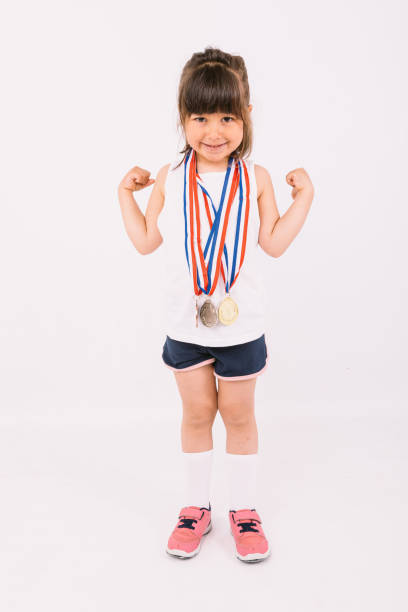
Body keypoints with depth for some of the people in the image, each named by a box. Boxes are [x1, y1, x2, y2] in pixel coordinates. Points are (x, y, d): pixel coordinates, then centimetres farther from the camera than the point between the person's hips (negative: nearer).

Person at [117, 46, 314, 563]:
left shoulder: (254, 178, -4)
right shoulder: (170, 179, -2)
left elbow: (274, 243, -4)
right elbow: (146, 241, 3)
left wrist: (304, 195, -7)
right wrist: (125, 193, 0)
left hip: (241, 322, -1)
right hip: (185, 322, 1)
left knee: (238, 413, 11)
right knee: (196, 411, 13)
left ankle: (243, 507, 30)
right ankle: (195, 506, 31)